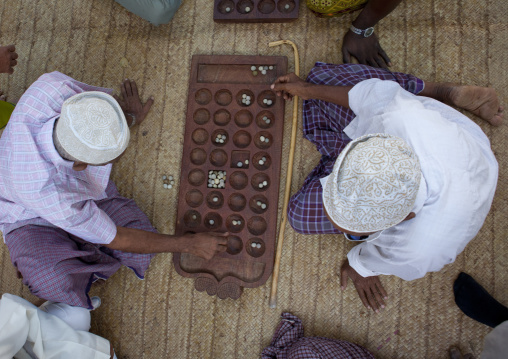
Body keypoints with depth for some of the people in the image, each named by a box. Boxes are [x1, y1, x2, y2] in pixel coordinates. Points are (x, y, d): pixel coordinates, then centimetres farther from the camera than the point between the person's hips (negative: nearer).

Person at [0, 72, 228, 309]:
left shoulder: (53, 86, -35)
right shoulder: (44, 189, -42)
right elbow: (114, 239, -26)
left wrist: (131, 119, 13)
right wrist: (188, 244, -21)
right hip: (31, 216, -4)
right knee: (55, 285, -31)